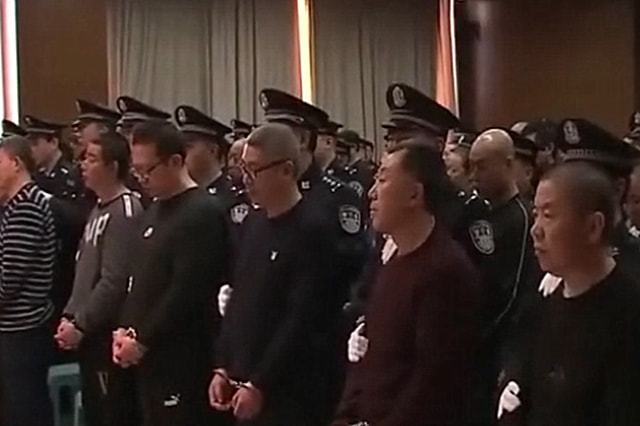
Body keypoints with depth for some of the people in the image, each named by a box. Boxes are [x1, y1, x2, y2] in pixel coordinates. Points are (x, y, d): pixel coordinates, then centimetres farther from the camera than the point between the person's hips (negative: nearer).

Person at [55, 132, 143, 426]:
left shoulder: (125, 211, -16)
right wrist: (70, 316, 10)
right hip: (89, 334, 9)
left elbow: (115, 281, -21)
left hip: (108, 335, -9)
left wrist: (80, 325, -16)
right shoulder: (99, 208, 13)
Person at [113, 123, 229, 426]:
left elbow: (187, 292, -20)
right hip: (148, 354, 9)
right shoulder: (154, 210, 14)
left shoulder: (203, 213, -15)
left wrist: (142, 341, -15)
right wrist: (125, 330, 5)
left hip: (183, 357, -9)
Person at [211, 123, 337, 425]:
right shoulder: (255, 223, 10)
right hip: (244, 383, 7)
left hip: (289, 391, -7)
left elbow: (303, 321, -18)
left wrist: (259, 385, -17)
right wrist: (223, 368, 9)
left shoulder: (313, 230, -14)